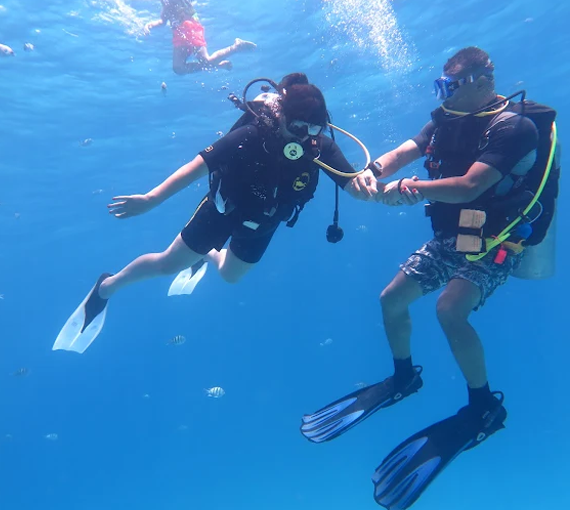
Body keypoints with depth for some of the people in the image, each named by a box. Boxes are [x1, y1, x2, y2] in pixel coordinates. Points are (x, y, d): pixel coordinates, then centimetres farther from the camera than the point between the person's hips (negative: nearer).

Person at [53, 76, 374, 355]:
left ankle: (208, 255, 61)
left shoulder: (322, 148, -25)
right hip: (224, 208, -3)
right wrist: (151, 198, -33)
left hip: (261, 224, 4)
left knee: (230, 275, 24)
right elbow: (198, 166, -29)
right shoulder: (251, 136, -33)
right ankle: (106, 288, 32)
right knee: (169, 264, 6)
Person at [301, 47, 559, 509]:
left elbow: (469, 186, -30)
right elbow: (401, 153, -4)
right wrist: (372, 171, -26)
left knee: (450, 309, -29)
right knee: (392, 298, 6)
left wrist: (407, 188, -35)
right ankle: (404, 377, 30)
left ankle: (484, 407, -6)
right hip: (450, 236, 8)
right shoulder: (449, 119, 6)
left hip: (496, 241, -8)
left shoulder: (514, 126, -17)